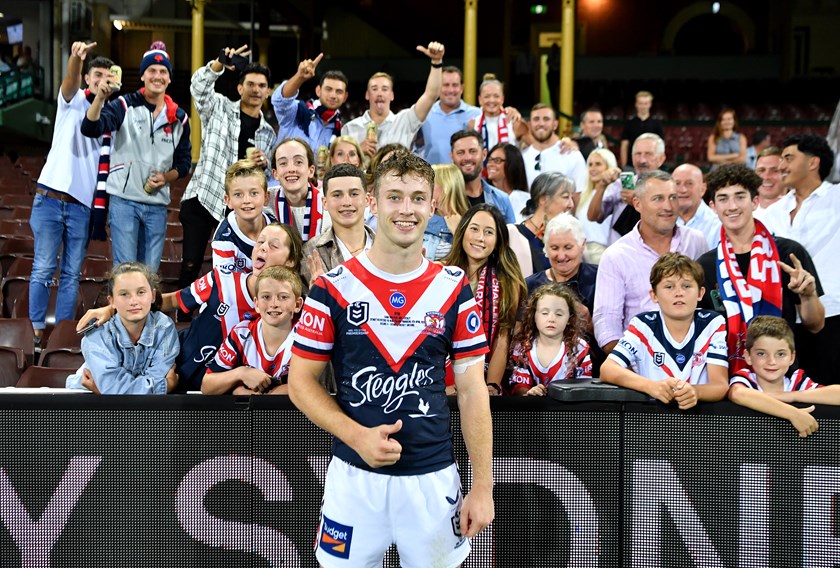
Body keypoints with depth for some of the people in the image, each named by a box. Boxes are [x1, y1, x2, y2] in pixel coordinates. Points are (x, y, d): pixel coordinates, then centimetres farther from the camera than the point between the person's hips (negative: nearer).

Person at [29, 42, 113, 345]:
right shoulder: (73, 101, 6)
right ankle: (37, 330, 1)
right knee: (43, 269, -4)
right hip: (51, 198, -3)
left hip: (82, 205, 3)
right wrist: (76, 58, -39)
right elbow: (70, 82, -18)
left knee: (72, 274, 3)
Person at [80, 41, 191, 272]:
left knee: (150, 271, 9)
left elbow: (184, 162, 16)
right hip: (124, 200, -4)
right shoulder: (126, 105, -2)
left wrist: (166, 177, -5)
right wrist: (100, 97, -32)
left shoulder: (179, 118, 9)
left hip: (157, 204, 4)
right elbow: (90, 129, -16)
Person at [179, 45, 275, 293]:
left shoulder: (267, 132, 13)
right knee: (191, 265, -5)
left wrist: (263, 164, -9)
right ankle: (183, 311, 4)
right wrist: (219, 64, -38)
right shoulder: (219, 108, 2)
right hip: (202, 198, -3)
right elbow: (199, 85, -18)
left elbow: (264, 176, 16)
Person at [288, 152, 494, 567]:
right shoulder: (333, 287, -2)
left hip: (433, 479, 1)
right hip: (354, 477, -1)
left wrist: (483, 486, -1)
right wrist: (357, 436, -15)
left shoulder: (454, 288, 2)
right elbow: (300, 382, 0)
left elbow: (472, 391, 3)